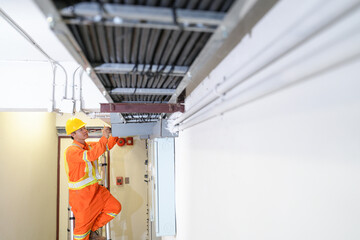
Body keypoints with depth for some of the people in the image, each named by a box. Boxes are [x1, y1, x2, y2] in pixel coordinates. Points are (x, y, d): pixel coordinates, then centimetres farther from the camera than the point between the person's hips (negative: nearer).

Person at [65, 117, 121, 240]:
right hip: (80, 194, -7)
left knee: (115, 207, 5)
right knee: (83, 225, 7)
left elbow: (108, 145, 7)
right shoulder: (71, 151, -21)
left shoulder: (89, 146, 5)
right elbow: (91, 156, -38)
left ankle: (92, 230, 21)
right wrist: (104, 137, -39)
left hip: (94, 189, 8)